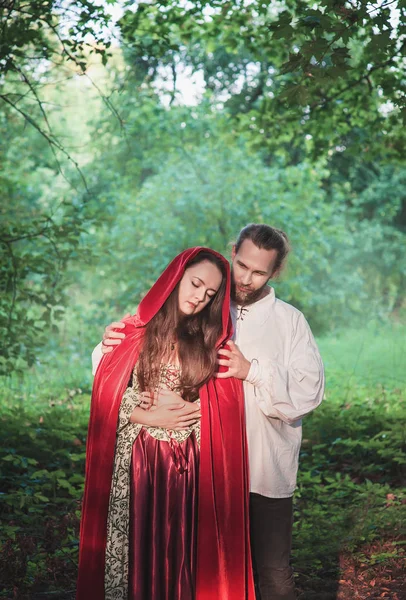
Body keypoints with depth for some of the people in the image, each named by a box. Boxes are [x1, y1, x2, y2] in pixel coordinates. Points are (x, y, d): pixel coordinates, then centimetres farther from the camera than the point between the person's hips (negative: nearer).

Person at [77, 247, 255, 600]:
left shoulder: (212, 340, 8)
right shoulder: (134, 332, 1)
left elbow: (223, 410, 4)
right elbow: (108, 399, -1)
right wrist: (151, 417, -10)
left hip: (191, 468, 1)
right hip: (136, 462, -1)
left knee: (183, 551, 3)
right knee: (137, 546, 4)